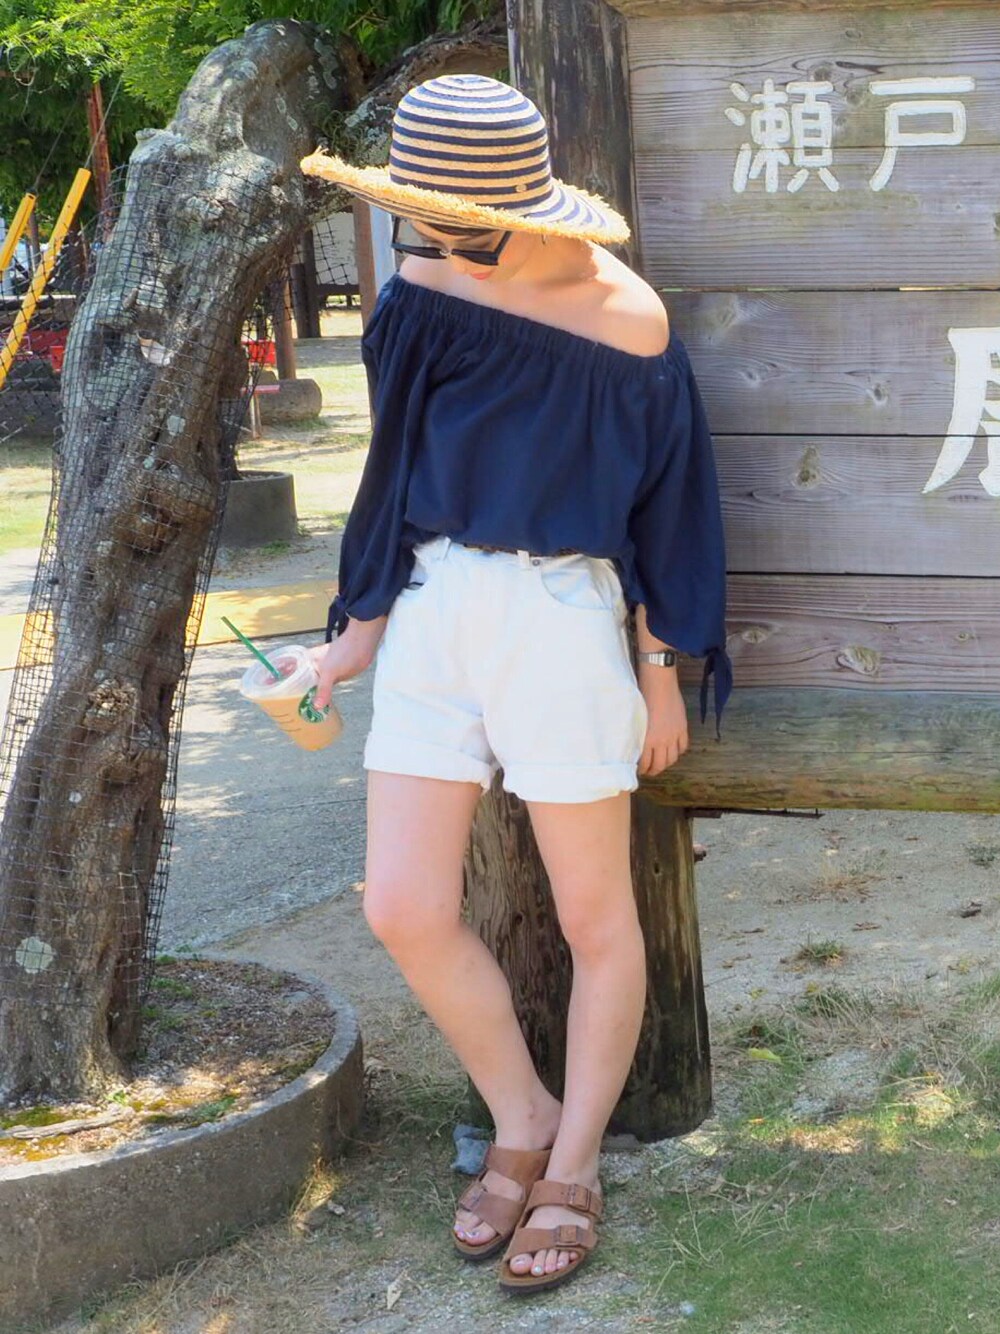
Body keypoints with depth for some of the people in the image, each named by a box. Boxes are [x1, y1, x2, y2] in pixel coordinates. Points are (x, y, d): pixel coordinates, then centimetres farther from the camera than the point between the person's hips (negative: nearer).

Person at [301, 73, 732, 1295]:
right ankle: (520, 1123, 24)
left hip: (561, 622, -5)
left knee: (592, 917, 6)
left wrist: (662, 666, -1)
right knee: (403, 910, 2)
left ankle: (573, 1167, 25)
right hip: (434, 608, 5)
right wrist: (364, 622, 16)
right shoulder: (421, 285, 3)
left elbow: (668, 497, -2)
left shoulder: (619, 320, -11)